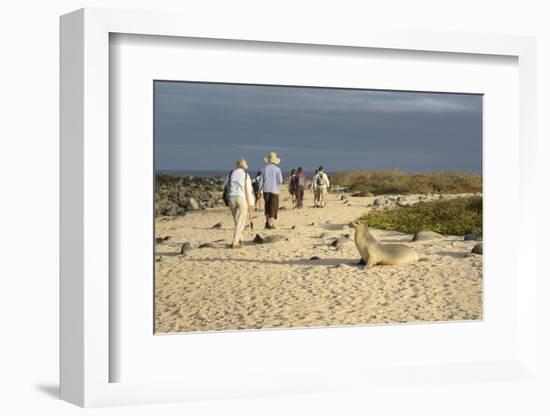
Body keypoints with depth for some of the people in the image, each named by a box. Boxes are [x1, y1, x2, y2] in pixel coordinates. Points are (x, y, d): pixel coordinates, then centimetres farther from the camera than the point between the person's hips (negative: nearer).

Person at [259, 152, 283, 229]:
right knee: (273, 207, 4)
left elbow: (261, 180, 2)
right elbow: (280, 180, -11)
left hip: (266, 190, 2)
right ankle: (272, 223, -1)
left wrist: (260, 190, 9)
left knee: (267, 207, 15)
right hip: (274, 190, -2)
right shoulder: (277, 169, -5)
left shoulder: (264, 168, 2)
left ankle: (267, 221, 4)